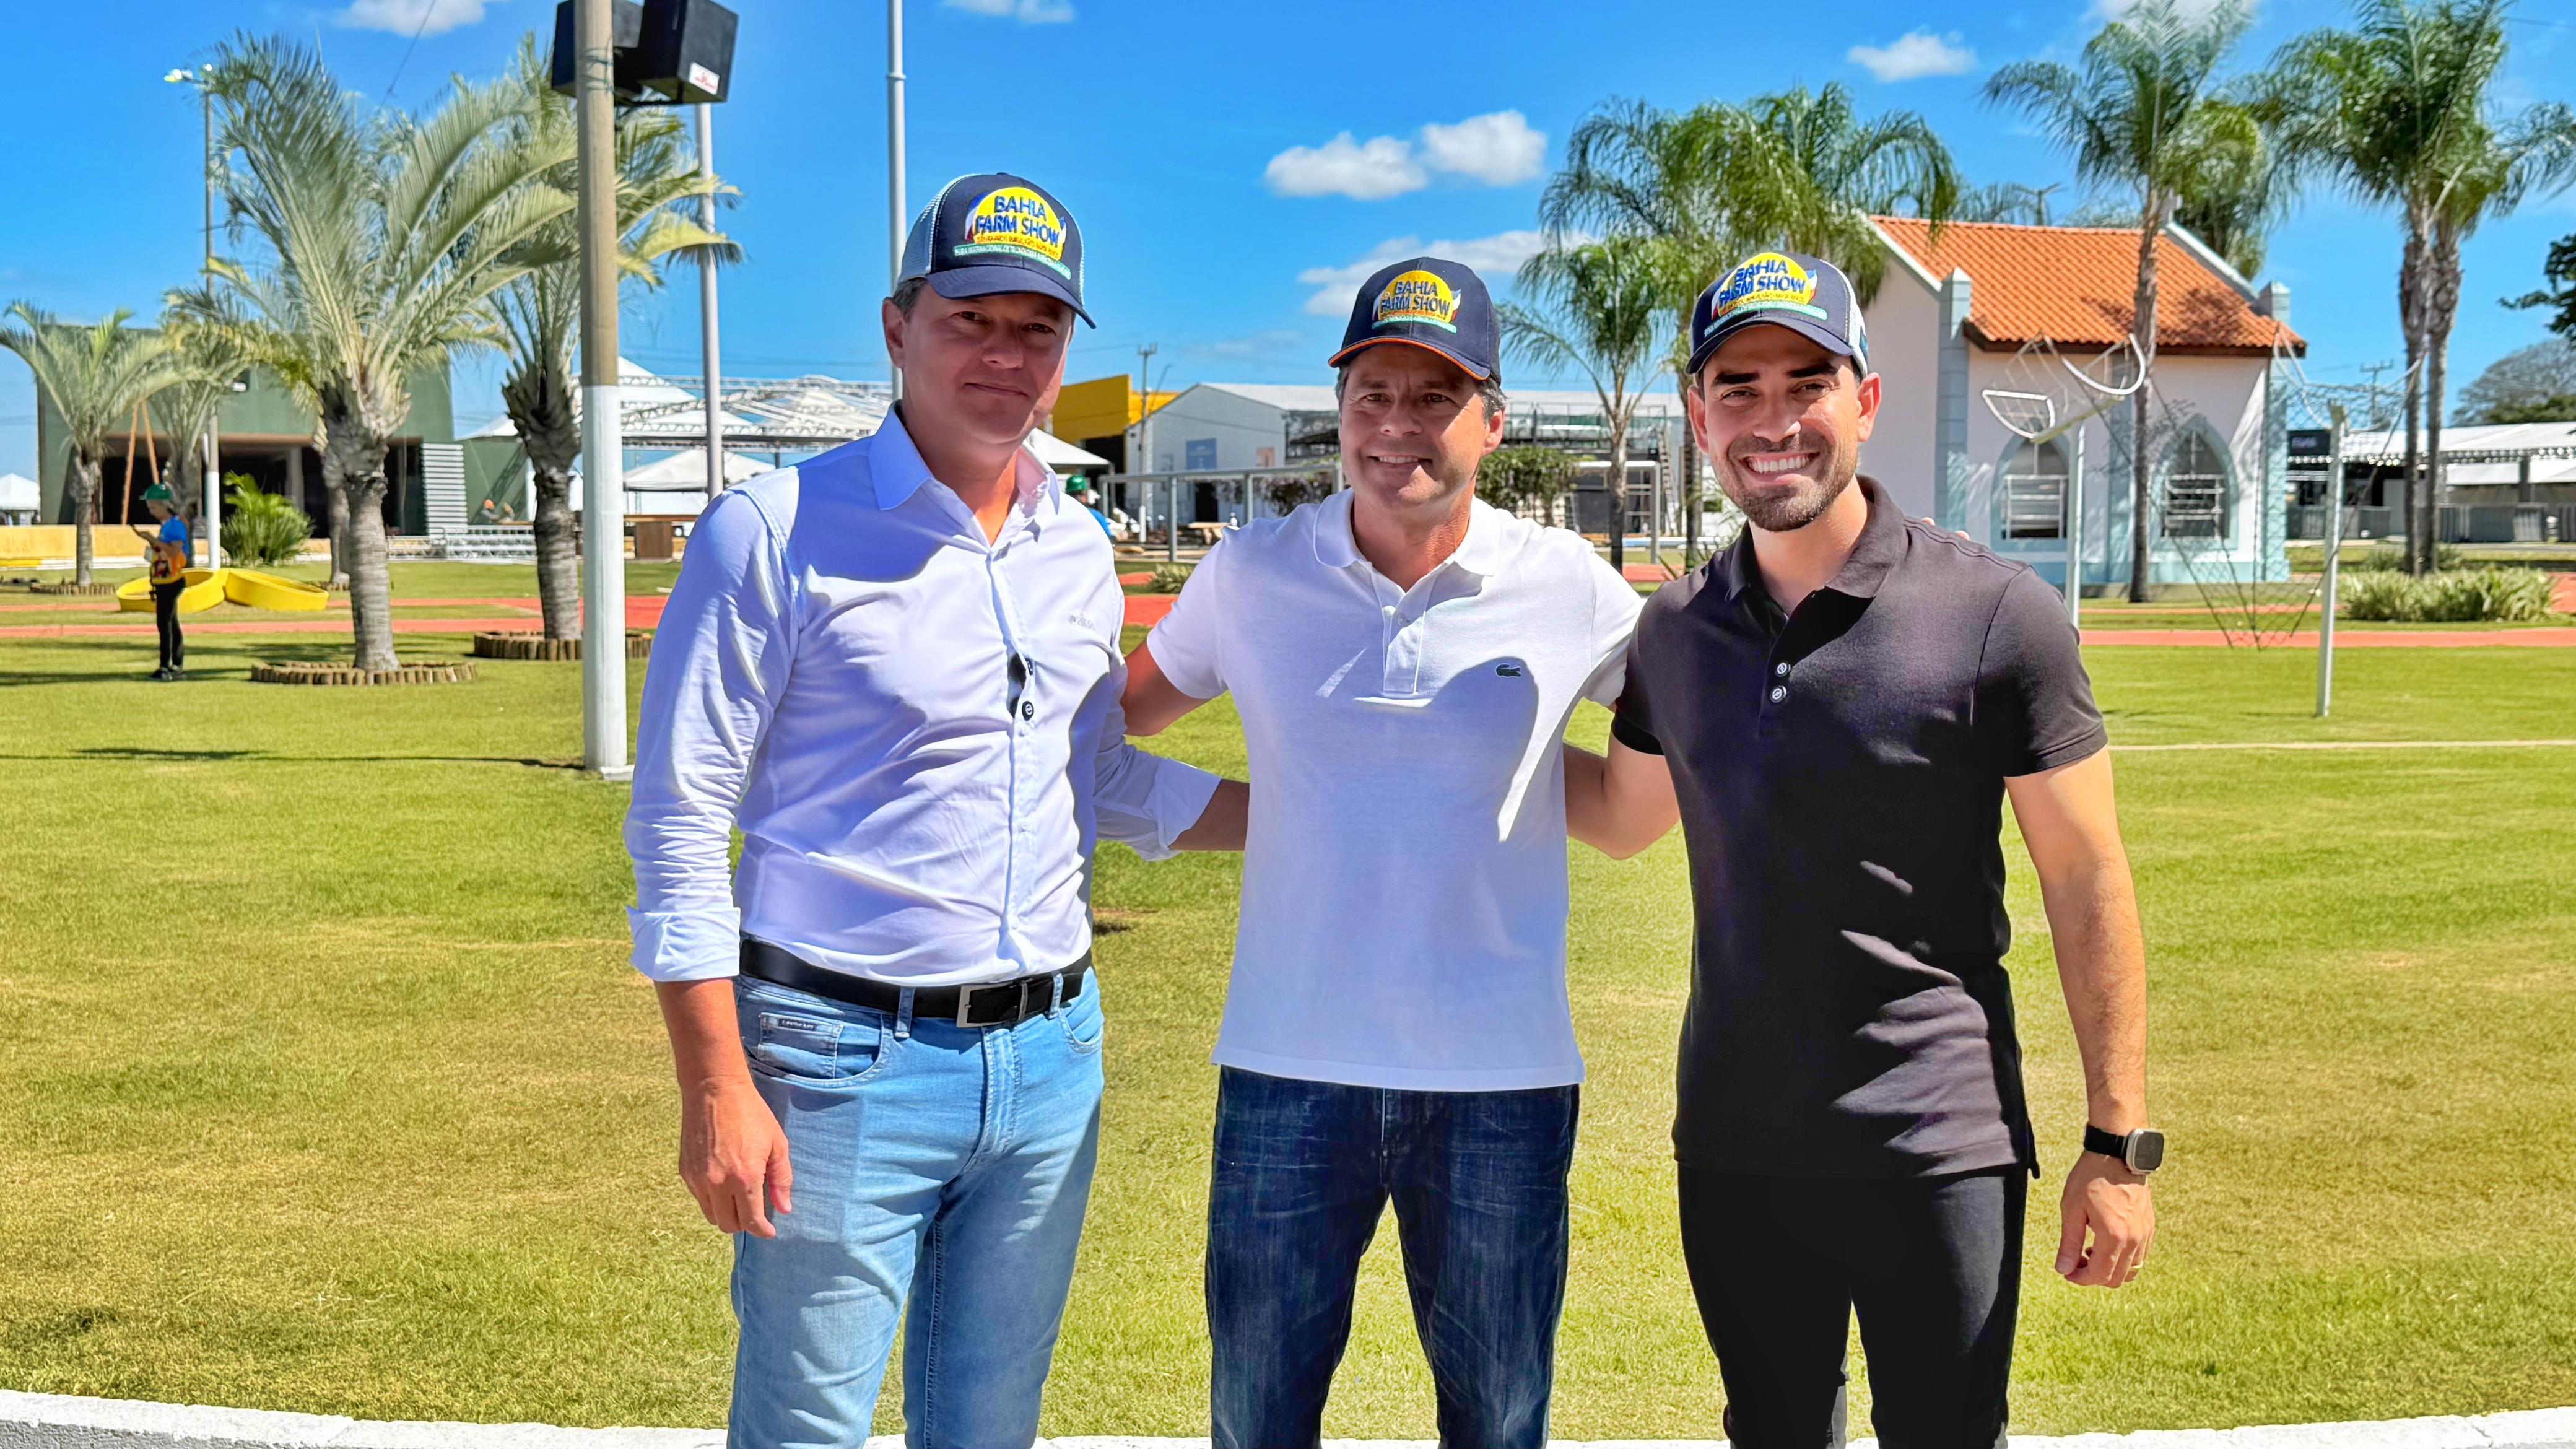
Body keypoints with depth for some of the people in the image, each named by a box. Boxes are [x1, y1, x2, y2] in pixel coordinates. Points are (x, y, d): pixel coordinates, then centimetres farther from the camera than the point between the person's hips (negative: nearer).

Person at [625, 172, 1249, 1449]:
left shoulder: (1077, 553, 9)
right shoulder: (774, 534, -9)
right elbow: (678, 825, -10)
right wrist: (717, 1092, -14)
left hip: (1051, 1056, 5)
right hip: (848, 1064, -5)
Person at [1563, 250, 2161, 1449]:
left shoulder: (1997, 617, -11)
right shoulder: (1674, 632, 2)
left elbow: (2087, 884, -8)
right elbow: (1623, 815, 20)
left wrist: (2119, 1144, -9)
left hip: (1939, 1153, -4)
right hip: (1732, 1149, 4)